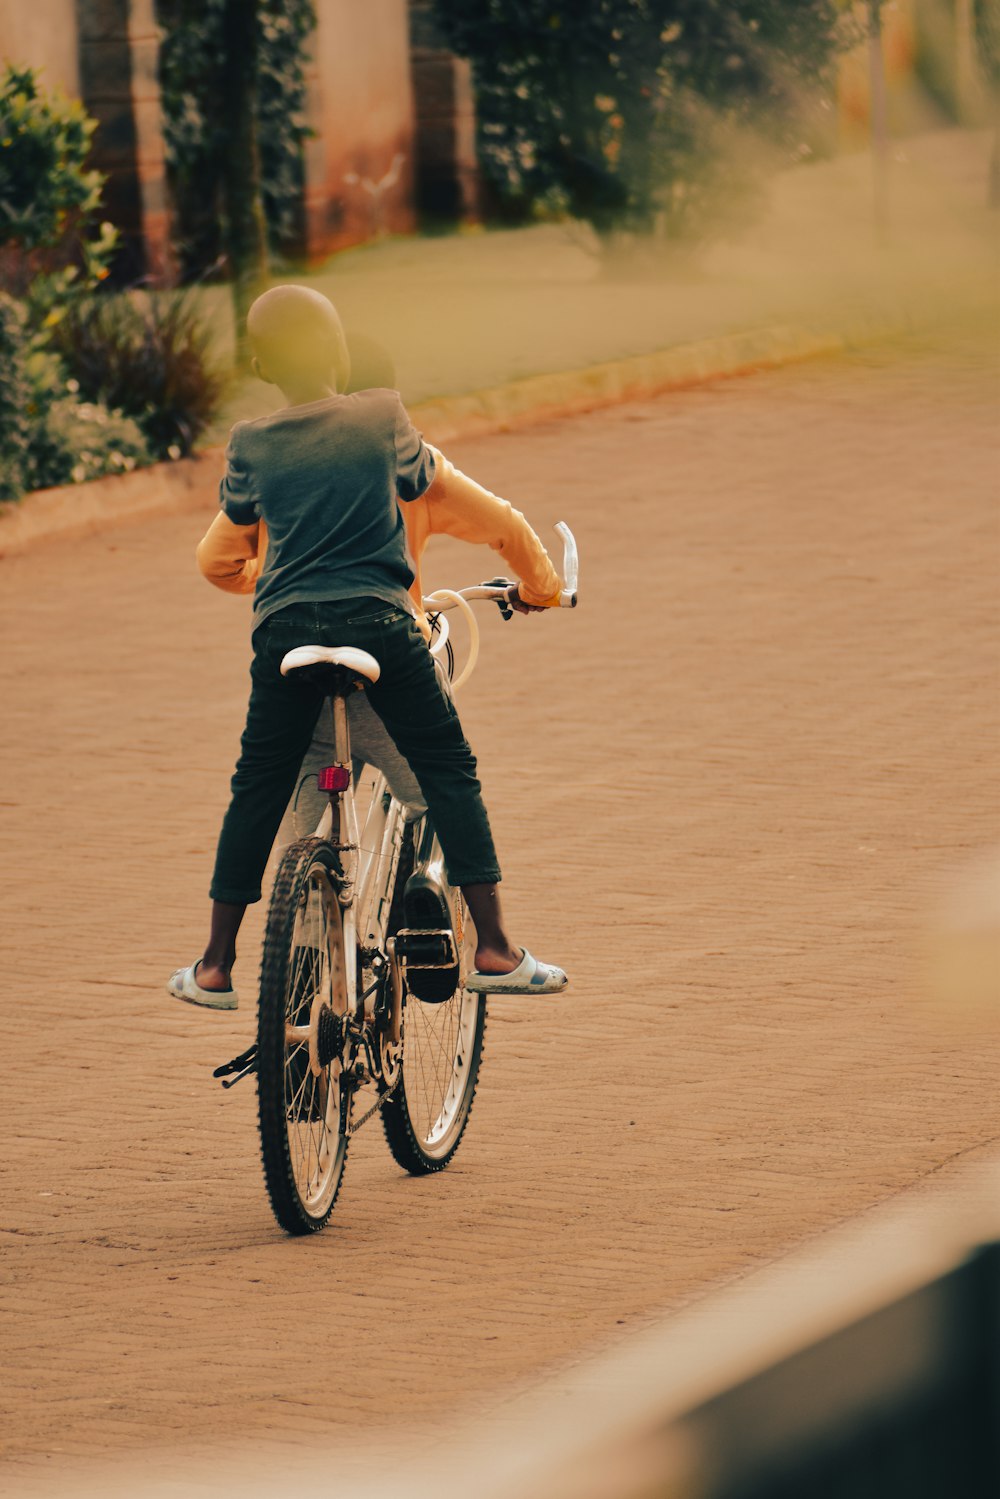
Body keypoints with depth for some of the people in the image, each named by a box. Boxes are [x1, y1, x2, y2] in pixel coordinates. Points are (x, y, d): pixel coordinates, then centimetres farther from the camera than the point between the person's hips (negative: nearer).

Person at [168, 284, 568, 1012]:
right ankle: (495, 948, 2)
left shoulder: (252, 444, 2)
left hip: (285, 628, 2)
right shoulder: (381, 416, -3)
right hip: (380, 621, -2)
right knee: (451, 774, 8)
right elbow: (419, 480, 16)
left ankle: (216, 965, 15)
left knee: (257, 789, 12)